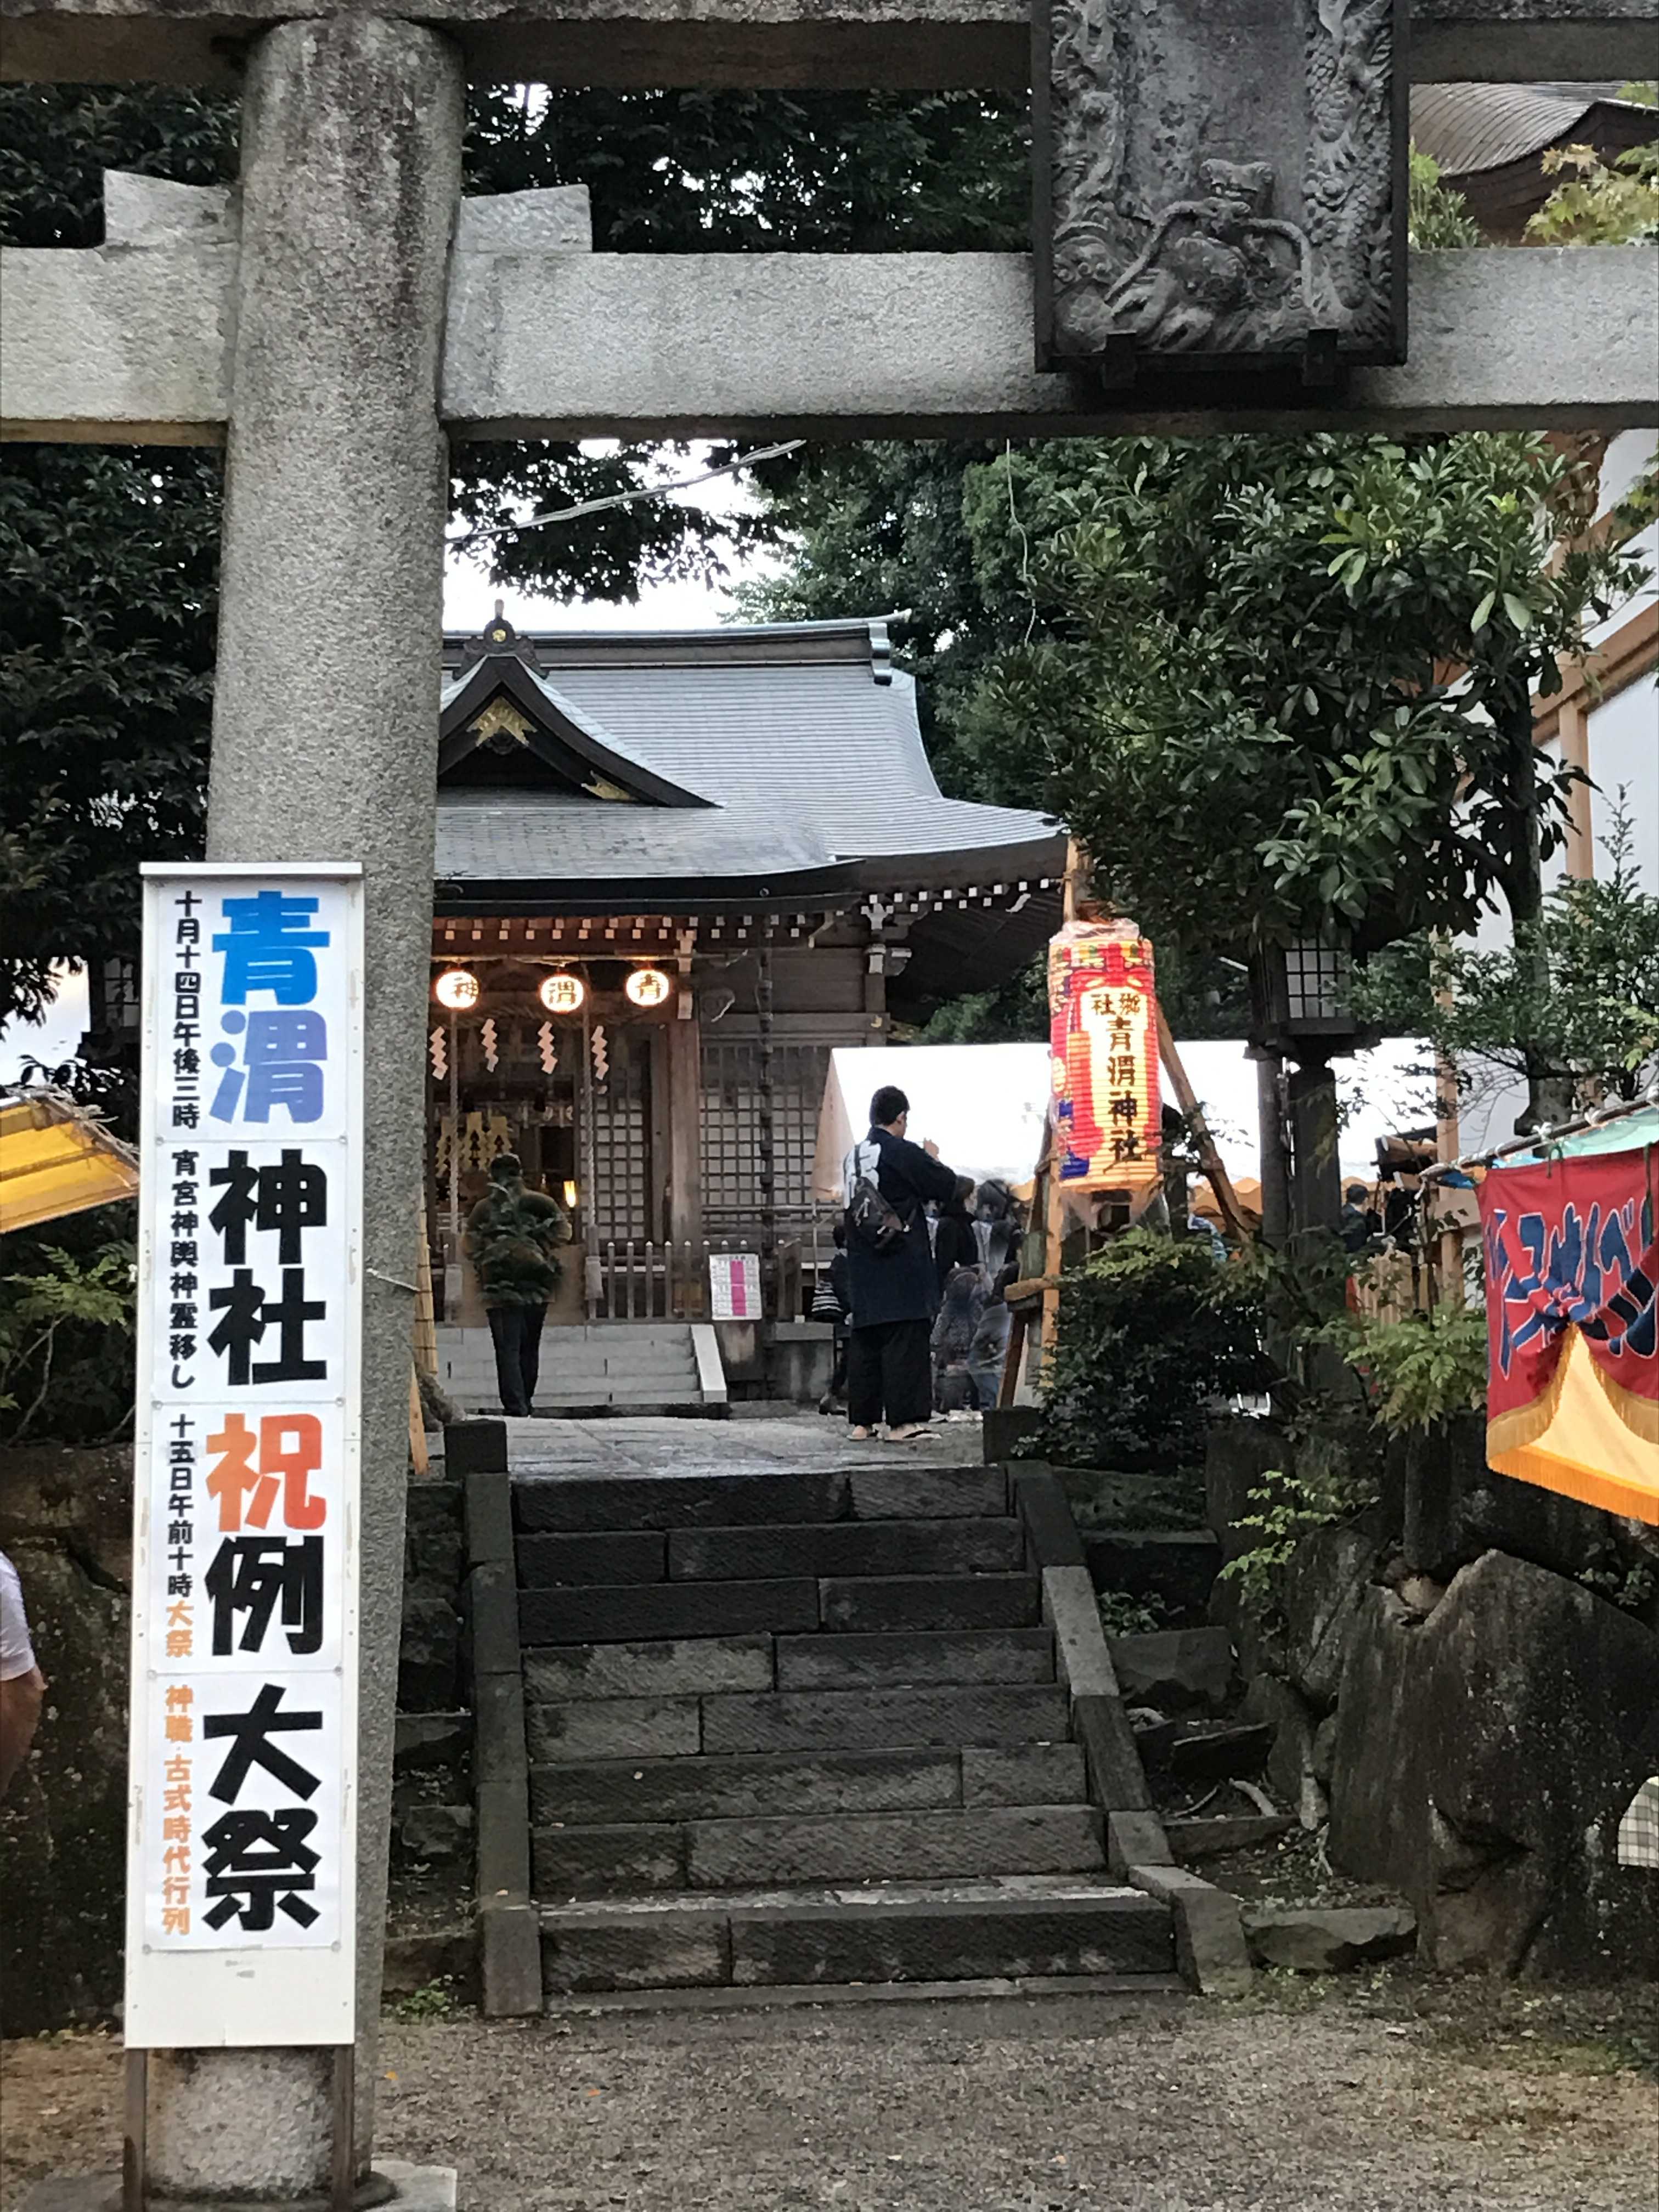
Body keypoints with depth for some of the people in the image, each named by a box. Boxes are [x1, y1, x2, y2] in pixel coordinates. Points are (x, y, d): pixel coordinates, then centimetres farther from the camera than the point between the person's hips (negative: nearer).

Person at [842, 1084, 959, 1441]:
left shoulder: (853, 1157, 11)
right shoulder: (903, 1153, -11)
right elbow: (946, 1187, -7)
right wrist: (934, 1159, 13)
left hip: (862, 1264, 7)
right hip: (902, 1264, -7)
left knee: (864, 1341, 10)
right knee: (906, 1339, -6)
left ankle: (861, 1421, 13)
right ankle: (903, 1421, -10)